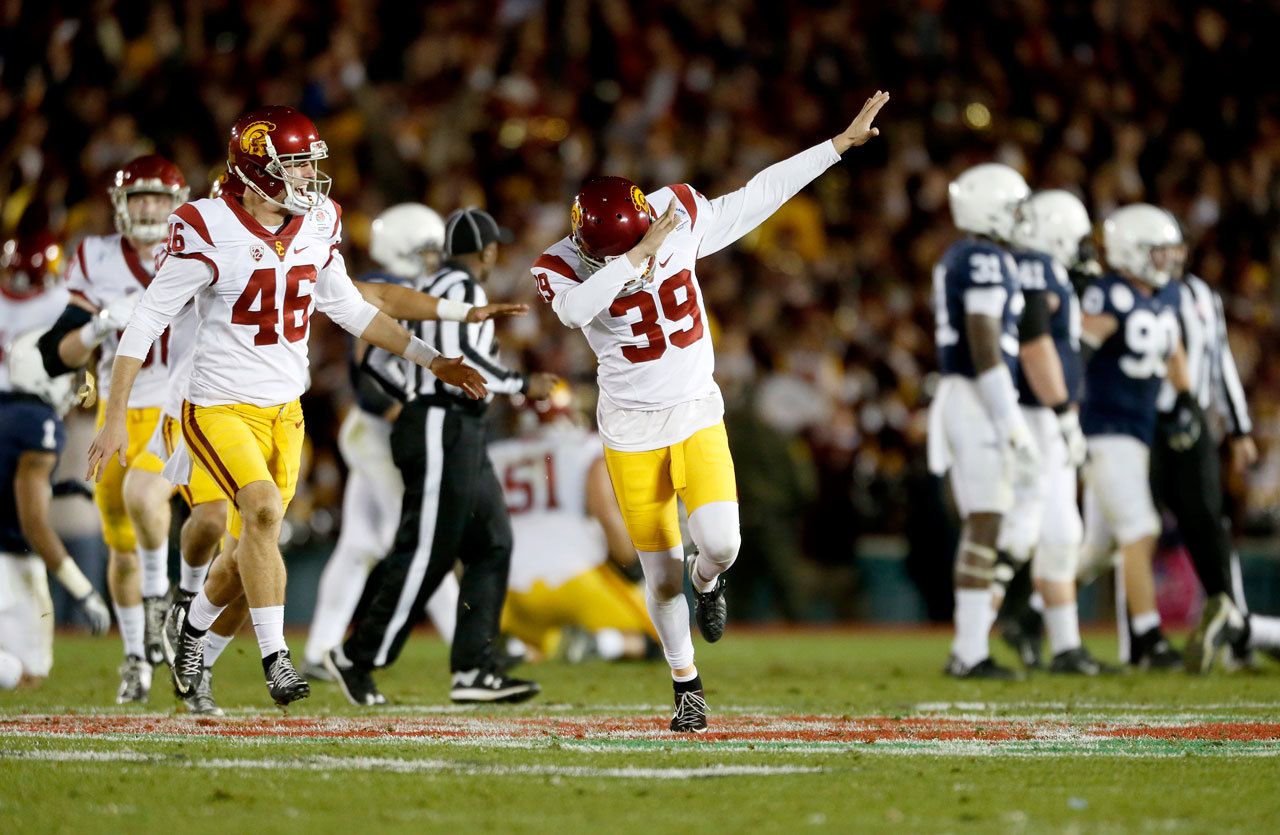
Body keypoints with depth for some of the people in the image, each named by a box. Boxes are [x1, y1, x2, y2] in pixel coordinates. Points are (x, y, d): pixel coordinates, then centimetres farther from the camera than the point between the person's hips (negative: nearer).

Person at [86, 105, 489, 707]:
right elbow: (145, 324, -13)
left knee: (255, 544, 11)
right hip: (220, 407, -6)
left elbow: (350, 309, 16)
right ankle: (275, 658, -19)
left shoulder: (316, 227, 0)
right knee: (264, 509, -27)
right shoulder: (210, 232, -18)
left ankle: (194, 629, 40)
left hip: (284, 411, 6)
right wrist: (114, 420, -15)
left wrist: (433, 360, 13)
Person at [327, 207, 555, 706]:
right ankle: (357, 658, -1)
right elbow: (459, 364, -22)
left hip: (461, 439, 10)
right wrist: (522, 386, -12)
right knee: (425, 553, -7)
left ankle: (474, 670, 5)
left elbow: (380, 360, 18)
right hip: (444, 433, -10)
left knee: (492, 546, 8)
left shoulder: (423, 290, 17)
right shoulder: (462, 290, -11)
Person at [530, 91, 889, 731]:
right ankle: (686, 684, 22)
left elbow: (759, 195, 1)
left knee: (721, 543, -16)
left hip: (697, 414, 1)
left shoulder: (680, 221, -9)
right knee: (661, 569, 2)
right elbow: (575, 309, -40)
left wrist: (843, 142, 4)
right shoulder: (560, 268, -16)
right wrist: (640, 253, -40)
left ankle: (708, 582, 21)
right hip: (632, 430, -1)